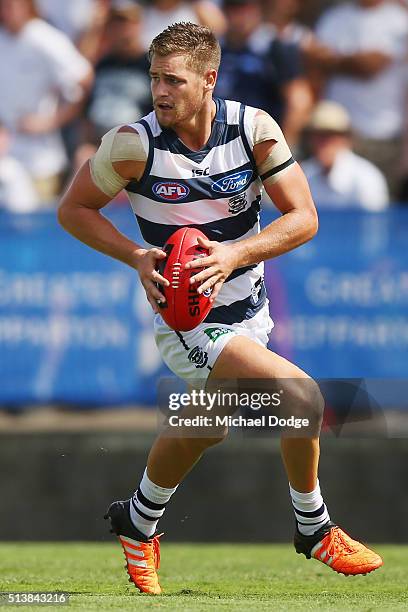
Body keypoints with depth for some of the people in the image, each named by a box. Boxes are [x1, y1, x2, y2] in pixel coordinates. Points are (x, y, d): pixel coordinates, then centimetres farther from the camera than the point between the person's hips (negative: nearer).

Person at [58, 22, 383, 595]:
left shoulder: (255, 128, -12)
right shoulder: (133, 144, -18)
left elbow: (304, 218, -10)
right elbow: (73, 210, -4)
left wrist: (237, 253, -26)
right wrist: (136, 256, -19)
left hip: (248, 309, 5)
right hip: (188, 325, -5)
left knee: (202, 431, 23)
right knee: (302, 396, -21)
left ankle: (138, 523, 49)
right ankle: (314, 528, 0)